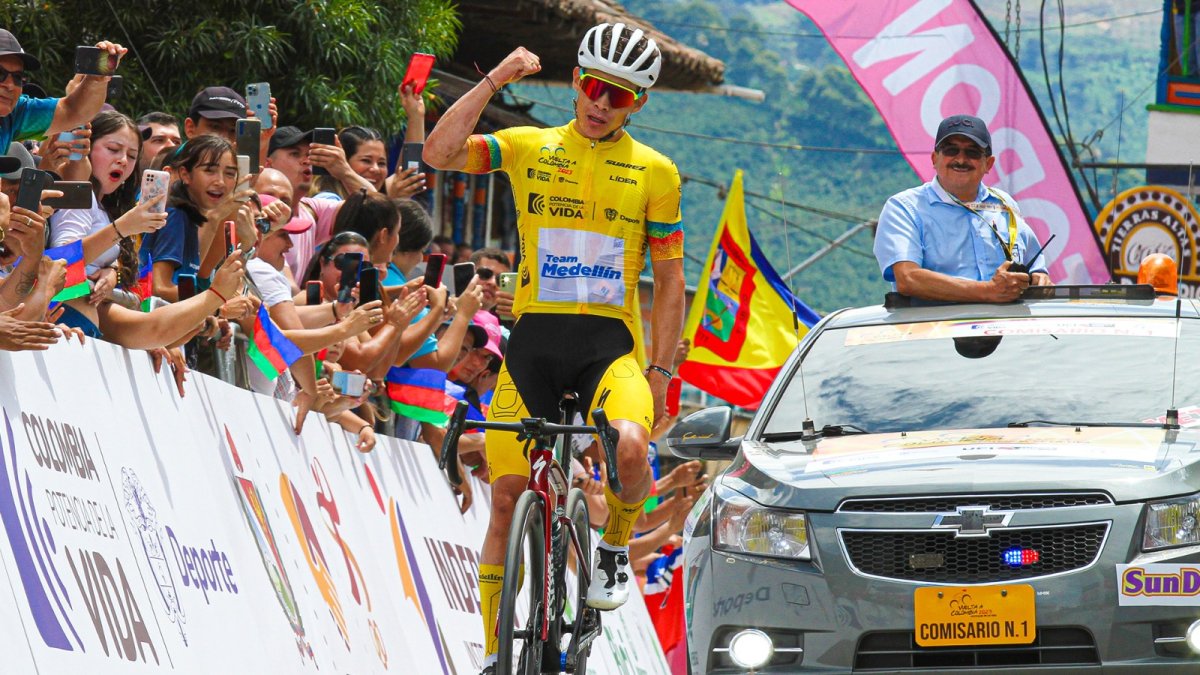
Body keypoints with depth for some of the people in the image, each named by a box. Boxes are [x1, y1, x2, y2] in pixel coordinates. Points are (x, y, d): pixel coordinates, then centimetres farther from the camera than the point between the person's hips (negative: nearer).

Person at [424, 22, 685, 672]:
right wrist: (493, 82, -15)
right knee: (507, 497, -2)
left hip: (610, 343, -1)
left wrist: (660, 372, 2)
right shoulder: (527, 148, 6)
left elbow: (668, 280, 8)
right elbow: (438, 153, -9)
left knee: (629, 447, -31)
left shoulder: (654, 172, 6)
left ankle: (615, 549, 2)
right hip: (533, 338, 1)